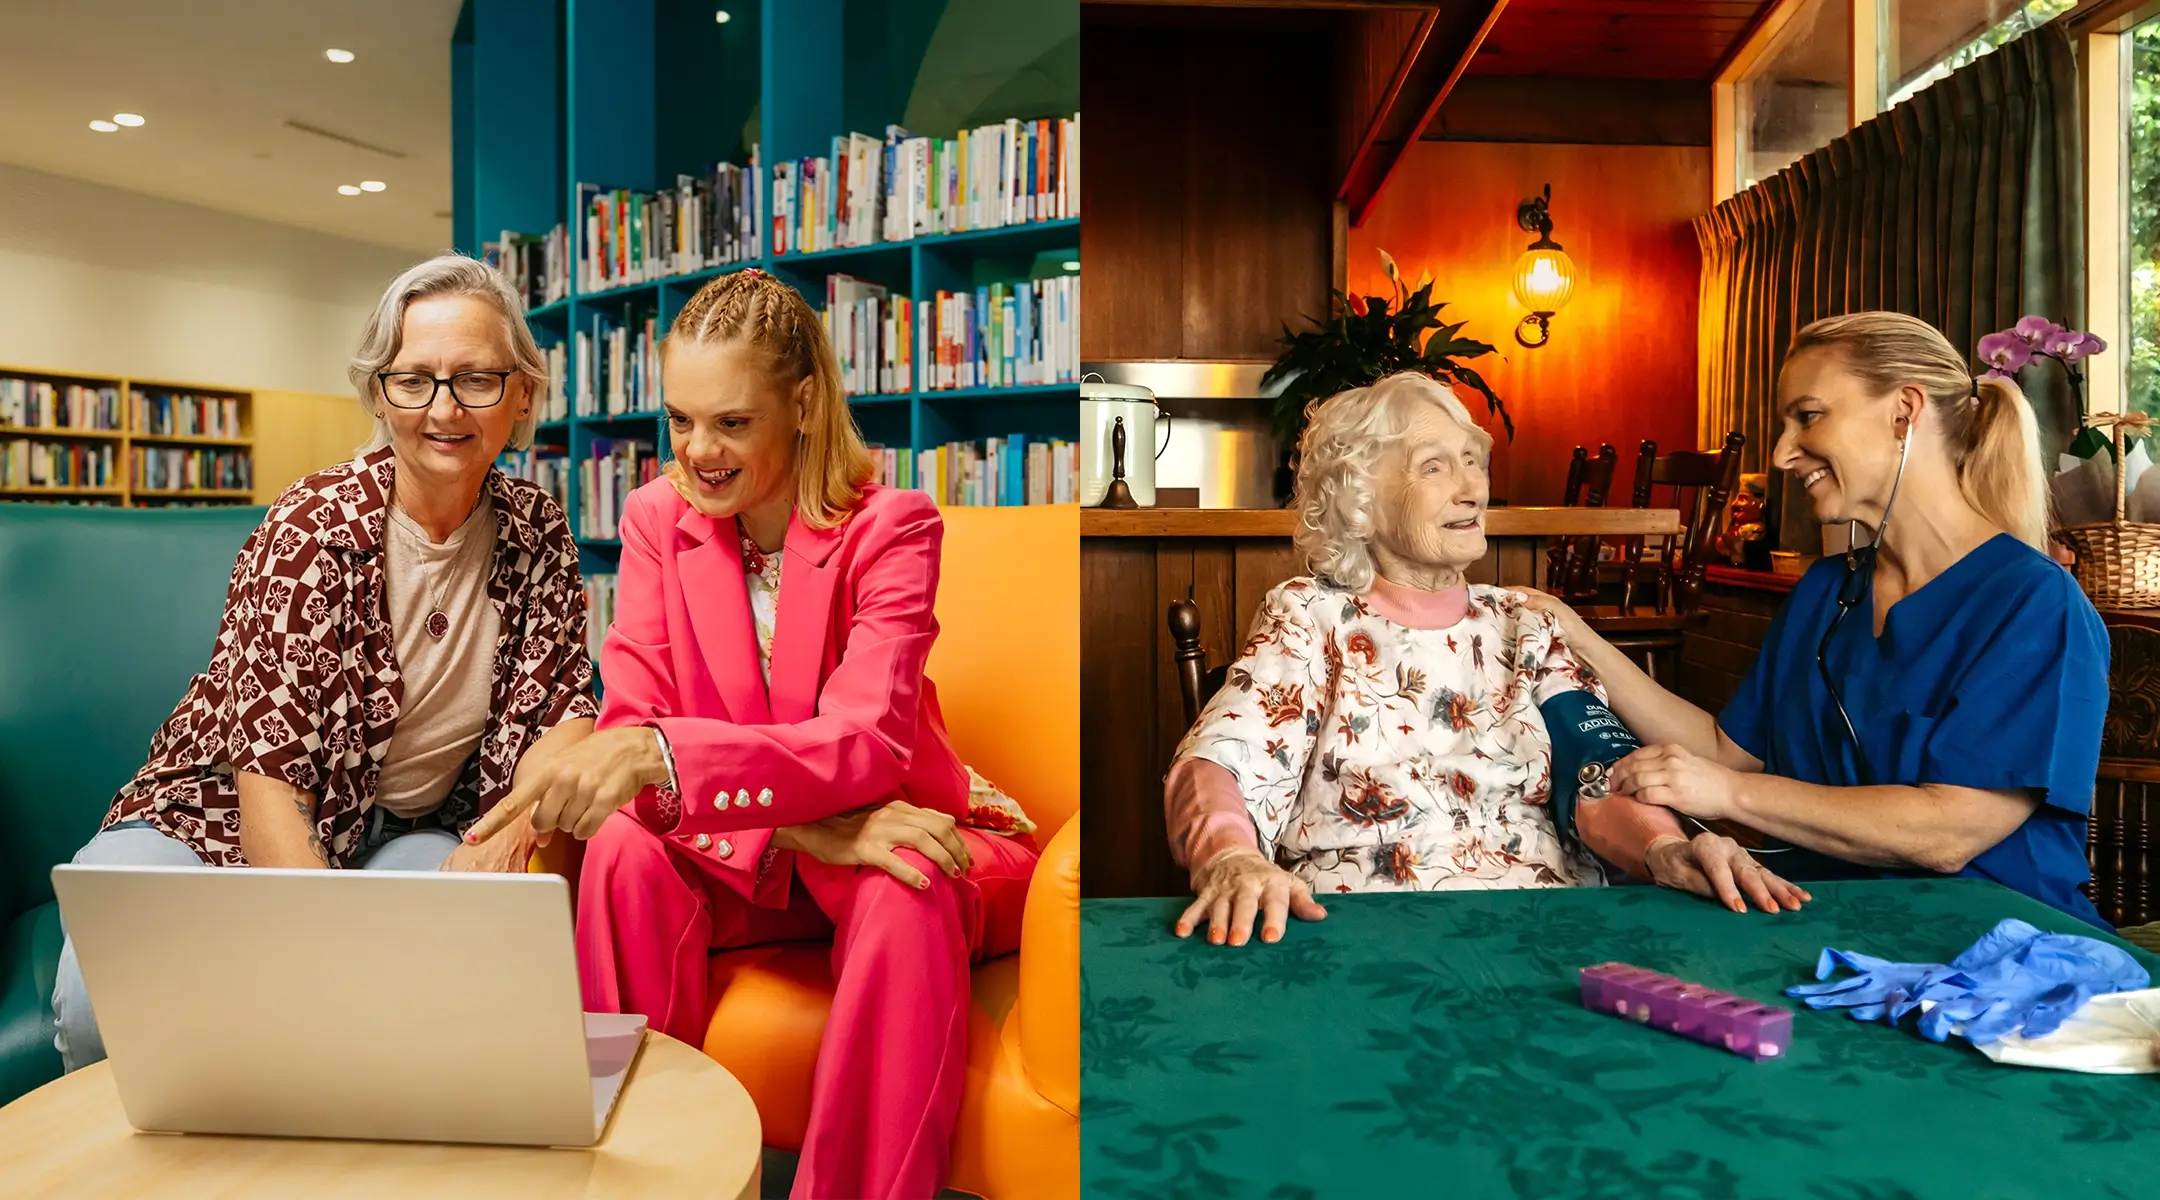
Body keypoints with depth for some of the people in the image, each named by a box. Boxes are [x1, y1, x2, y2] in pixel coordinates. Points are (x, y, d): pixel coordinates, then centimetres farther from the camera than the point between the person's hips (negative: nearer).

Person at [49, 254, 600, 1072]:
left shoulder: (535, 531, -3)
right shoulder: (312, 532, -17)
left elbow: (563, 705, -3)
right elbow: (271, 770, -22)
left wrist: (510, 833, -24)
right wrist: (334, 944, -38)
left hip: (402, 834, 3)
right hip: (221, 819, -2)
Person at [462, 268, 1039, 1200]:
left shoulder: (890, 526, -14)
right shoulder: (658, 518, -3)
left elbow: (864, 744, -27)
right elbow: (632, 723, -13)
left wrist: (658, 755, -45)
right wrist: (813, 825, -30)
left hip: (892, 835, -3)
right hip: (738, 853, 3)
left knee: (905, 895, -35)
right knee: (623, 852, -27)